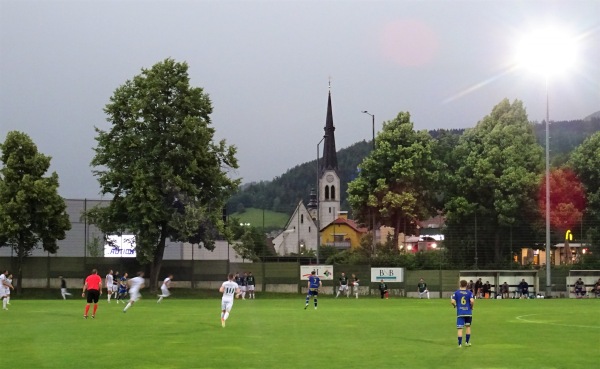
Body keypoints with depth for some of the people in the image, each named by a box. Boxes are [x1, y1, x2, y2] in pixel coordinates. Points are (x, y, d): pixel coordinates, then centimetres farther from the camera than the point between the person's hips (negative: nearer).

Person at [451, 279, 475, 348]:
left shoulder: (456, 292, 0)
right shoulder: (469, 292, 0)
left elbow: (452, 301, -10)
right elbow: (472, 301, -16)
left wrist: (455, 306, 10)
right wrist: (471, 306, 3)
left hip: (460, 313, -1)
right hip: (468, 312, 1)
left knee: (460, 329, -2)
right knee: (468, 327, 19)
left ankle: (460, 344, -5)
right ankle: (467, 342, 22)